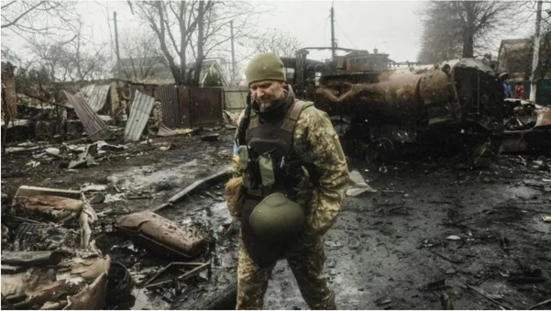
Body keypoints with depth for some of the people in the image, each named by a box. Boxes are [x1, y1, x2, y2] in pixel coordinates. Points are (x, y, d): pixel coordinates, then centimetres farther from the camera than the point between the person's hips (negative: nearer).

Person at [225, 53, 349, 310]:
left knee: (313, 285, 18)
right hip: (256, 223, 4)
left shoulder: (309, 120, -17)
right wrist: (238, 210, 9)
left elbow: (336, 174, -14)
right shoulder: (246, 120, -1)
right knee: (247, 288, 14)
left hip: (298, 224, -4)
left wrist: (316, 223, -15)